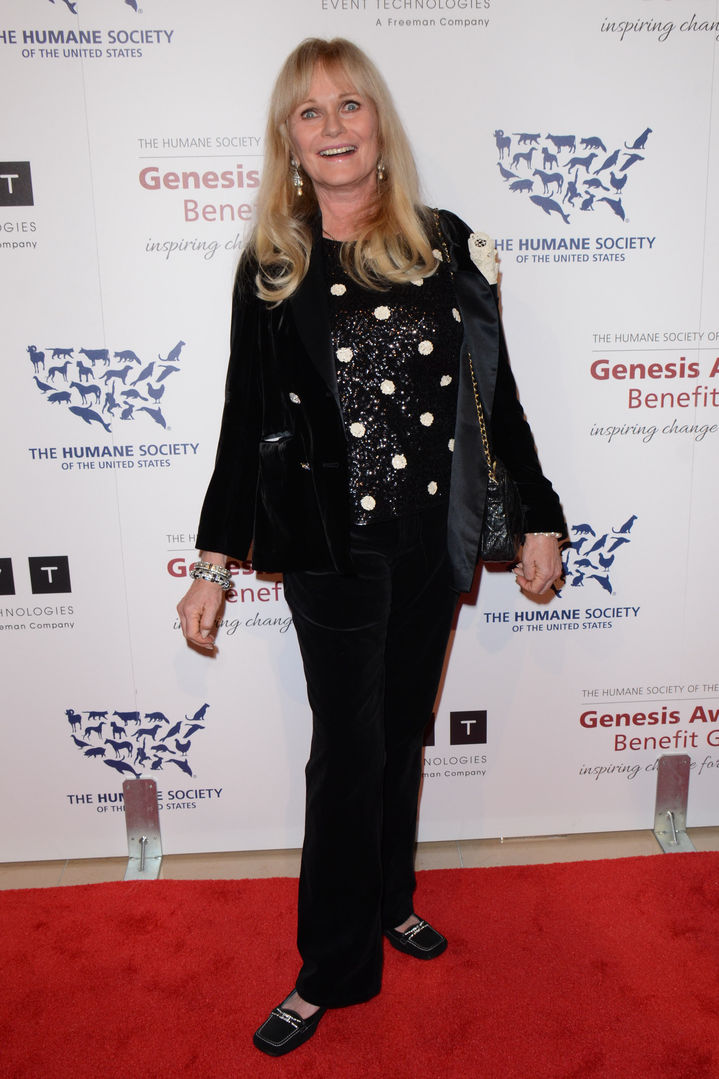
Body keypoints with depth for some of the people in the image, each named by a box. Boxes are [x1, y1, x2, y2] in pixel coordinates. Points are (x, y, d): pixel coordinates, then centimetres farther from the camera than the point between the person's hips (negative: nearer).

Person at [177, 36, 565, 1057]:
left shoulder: (445, 246, 3)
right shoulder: (271, 268, -1)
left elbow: (496, 394, 5)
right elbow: (246, 422, 0)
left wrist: (540, 517, 5)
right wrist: (214, 563, 0)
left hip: (432, 544, 2)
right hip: (331, 550, -2)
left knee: (403, 733, 17)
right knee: (349, 750, 5)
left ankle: (389, 902, 42)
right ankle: (333, 968, 26)